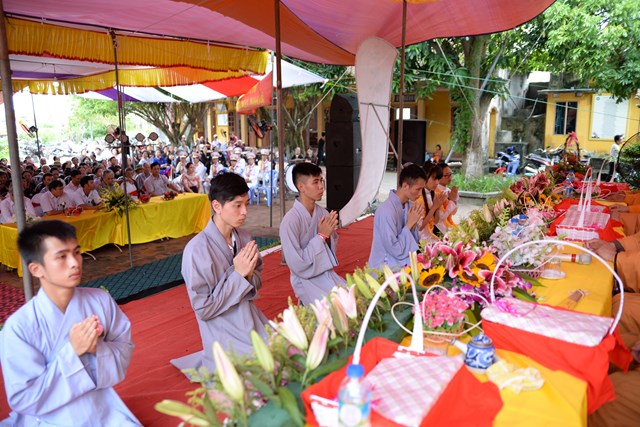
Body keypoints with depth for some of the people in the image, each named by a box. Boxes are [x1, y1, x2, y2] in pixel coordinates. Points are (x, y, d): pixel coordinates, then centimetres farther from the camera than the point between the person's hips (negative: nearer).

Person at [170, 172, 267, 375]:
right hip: (225, 334, -6)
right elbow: (203, 309, -18)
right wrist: (238, 274, -23)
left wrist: (249, 276, -15)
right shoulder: (197, 249, -22)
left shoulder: (244, 238, -4)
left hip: (253, 321, 6)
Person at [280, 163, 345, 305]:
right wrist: (321, 236, -19)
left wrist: (329, 234, -11)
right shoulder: (290, 220, -20)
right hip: (307, 280, -6)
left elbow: (332, 250, 10)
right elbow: (298, 266, -20)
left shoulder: (323, 213, -1)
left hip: (328, 274, 6)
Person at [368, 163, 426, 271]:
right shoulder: (387, 211, -25)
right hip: (386, 267, -7)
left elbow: (414, 241, 8)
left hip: (401, 260, 7)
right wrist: (409, 223, -18)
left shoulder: (409, 205, 0)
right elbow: (396, 251, -22)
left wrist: (413, 224, -10)